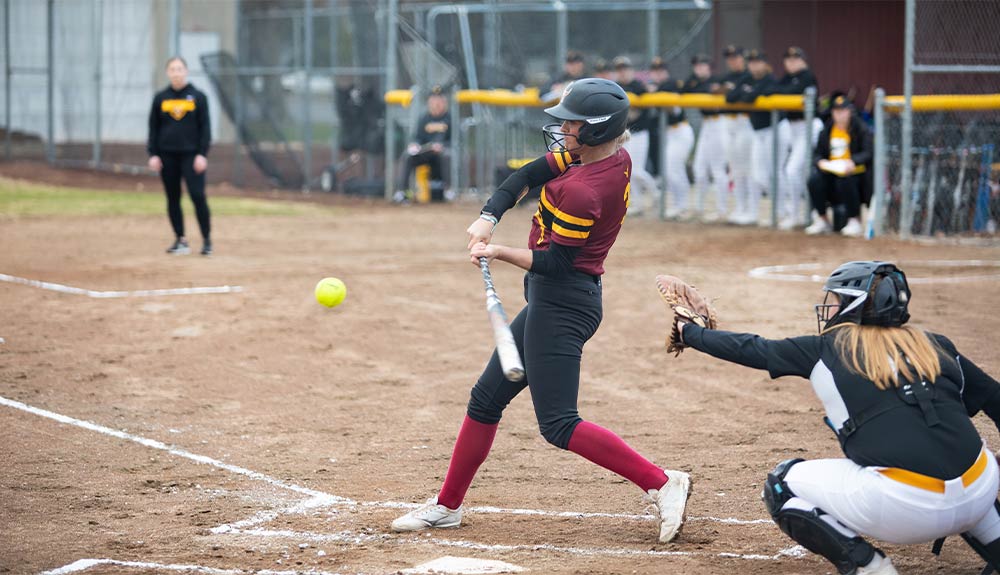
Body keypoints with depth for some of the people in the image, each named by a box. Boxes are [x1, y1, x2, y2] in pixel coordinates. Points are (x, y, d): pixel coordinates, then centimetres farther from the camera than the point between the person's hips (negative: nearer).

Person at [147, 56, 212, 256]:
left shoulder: (198, 97, 1)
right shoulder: (160, 98, 7)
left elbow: (205, 127, 1)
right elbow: (153, 128, 10)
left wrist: (202, 154, -7)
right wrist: (153, 154, 1)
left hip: (191, 155, -3)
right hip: (167, 155, 3)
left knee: (198, 195, -11)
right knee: (172, 198, 5)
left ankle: (207, 239, -5)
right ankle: (180, 239, 13)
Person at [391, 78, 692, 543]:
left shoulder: (583, 192, -25)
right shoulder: (616, 157, 3)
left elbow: (554, 262, -20)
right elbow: (530, 174, 8)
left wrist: (500, 252, -8)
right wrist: (489, 217, -5)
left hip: (561, 303, -10)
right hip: (552, 300, 10)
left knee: (558, 425, -12)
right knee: (486, 399, 16)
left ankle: (662, 483, -13)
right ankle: (447, 505, 25)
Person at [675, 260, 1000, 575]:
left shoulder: (829, 349, 10)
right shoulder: (935, 346, 17)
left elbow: (751, 350, 22)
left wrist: (691, 333, 37)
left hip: (902, 509, -5)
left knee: (781, 485, 16)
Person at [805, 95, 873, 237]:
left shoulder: (861, 129, -1)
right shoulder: (826, 130, 13)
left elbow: (868, 153, -11)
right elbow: (817, 154, 14)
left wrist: (852, 162, -29)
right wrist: (820, 161, -10)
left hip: (854, 171, -4)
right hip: (830, 171, 4)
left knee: (845, 181, -37)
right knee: (814, 179, -25)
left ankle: (855, 221, -21)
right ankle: (822, 221, -9)